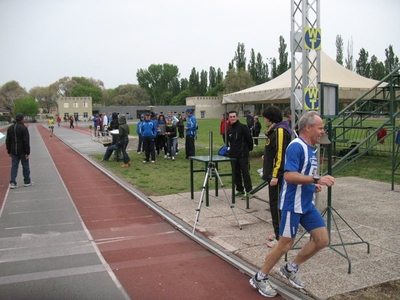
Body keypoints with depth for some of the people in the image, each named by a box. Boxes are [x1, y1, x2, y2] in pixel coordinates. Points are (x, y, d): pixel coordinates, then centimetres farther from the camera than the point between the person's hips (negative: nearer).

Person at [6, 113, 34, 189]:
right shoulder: (24, 128, -12)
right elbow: (26, 141, -16)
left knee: (14, 166, 7)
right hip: (22, 151, -5)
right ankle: (27, 182, 15)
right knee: (25, 166, 6)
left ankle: (12, 183, 1)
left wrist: (9, 151, 15)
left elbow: (7, 141, 10)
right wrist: (27, 152, -13)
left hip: (14, 151, 5)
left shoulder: (10, 128, 7)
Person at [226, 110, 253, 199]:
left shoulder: (243, 127, -8)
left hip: (243, 155, -7)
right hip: (233, 155, 7)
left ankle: (249, 191, -3)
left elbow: (249, 139, -6)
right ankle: (240, 190, 21)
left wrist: (249, 149, 0)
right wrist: (228, 149, 14)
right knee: (236, 173, 11)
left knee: (245, 173, -7)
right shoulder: (229, 130, 13)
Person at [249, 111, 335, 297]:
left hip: (307, 204, 9)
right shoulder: (296, 146, -18)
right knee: (285, 245, 0)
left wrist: (314, 186, 7)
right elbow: (289, 175, -29)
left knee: (322, 240, 8)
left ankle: (290, 269, 25)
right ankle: (259, 278, 19)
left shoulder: (309, 148, 11)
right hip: (293, 205, -9)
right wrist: (317, 179, -29)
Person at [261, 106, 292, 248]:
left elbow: (281, 154, -22)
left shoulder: (280, 131, -16)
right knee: (275, 203, 16)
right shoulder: (275, 130, 14)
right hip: (274, 174, 10)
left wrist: (275, 175, -24)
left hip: (278, 175, -10)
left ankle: (281, 237, 2)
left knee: (277, 205, -5)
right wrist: (267, 157, 18)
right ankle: (279, 233, 26)